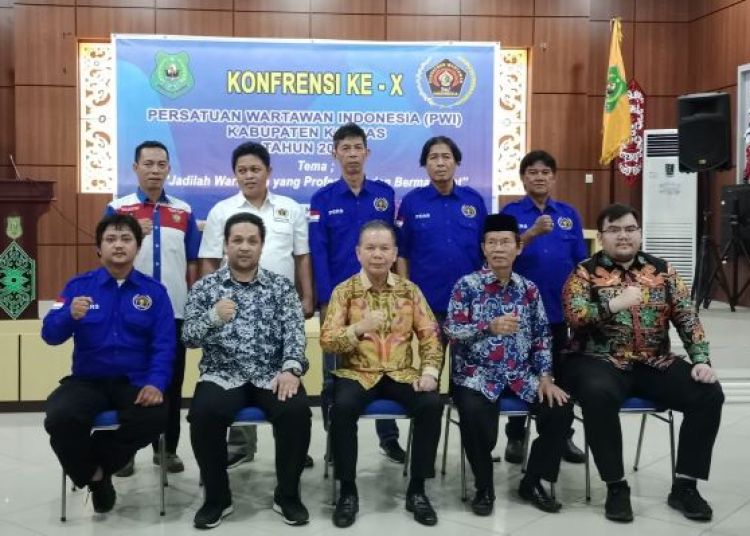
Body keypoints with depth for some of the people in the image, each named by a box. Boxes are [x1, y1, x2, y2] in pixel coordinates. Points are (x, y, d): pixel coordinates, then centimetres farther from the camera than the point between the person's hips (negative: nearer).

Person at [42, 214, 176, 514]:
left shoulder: (154, 291, 5)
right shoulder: (79, 285, 7)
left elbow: (164, 344, -2)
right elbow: (50, 334, -1)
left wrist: (156, 383, -20)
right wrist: (70, 315, -23)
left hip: (135, 381, 0)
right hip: (87, 380, 0)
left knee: (156, 417, -31)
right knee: (60, 418, -30)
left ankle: (96, 462, 0)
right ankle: (93, 474, 3)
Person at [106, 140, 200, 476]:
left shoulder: (184, 212, 9)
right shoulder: (117, 209, 4)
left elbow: (192, 264, 10)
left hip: (174, 311, 2)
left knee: (171, 382, 7)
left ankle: (168, 448, 19)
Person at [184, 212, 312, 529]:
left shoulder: (281, 287, 7)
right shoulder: (205, 287, 7)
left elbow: (294, 332, -4)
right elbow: (188, 338, -2)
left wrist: (291, 369, -23)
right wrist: (213, 317, -23)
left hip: (271, 375, 0)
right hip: (223, 375, 0)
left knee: (297, 410, -28)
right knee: (203, 414, -29)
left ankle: (288, 494, -5)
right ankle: (217, 497, -5)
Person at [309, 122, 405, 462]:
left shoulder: (385, 195, 4)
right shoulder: (323, 199, -1)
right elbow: (318, 253, -4)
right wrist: (325, 301, -10)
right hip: (337, 296, -1)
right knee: (335, 372, 7)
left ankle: (389, 437, 20)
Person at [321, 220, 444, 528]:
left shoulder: (409, 290, 7)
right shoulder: (344, 291, 1)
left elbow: (430, 336, 6)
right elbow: (326, 341, -6)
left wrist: (429, 371, -11)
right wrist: (358, 328, -23)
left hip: (401, 374, 2)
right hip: (357, 373, -2)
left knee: (432, 404, -25)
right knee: (342, 407, -32)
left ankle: (417, 490, -8)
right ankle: (348, 492, -14)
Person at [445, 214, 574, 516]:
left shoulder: (529, 289, 9)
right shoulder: (467, 285, -3)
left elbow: (542, 336, 9)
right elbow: (451, 331, -11)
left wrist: (545, 376, -4)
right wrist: (490, 326, -25)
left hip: (521, 376, 4)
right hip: (477, 375, -4)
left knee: (560, 409, -16)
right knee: (474, 413, -33)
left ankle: (532, 482, 7)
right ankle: (484, 488, -5)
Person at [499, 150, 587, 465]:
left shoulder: (569, 214, 7)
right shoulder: (510, 212, 0)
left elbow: (581, 261, 9)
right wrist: (534, 232, -29)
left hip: (561, 306, 2)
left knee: (561, 374, 9)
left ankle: (564, 437, 21)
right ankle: (515, 438, 19)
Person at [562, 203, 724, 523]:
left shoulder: (662, 270, 11)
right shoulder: (584, 273, 1)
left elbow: (687, 317, 6)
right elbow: (574, 318, -14)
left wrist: (701, 360, -8)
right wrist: (615, 304, -28)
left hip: (655, 364, 4)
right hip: (601, 363, -4)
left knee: (709, 393, -16)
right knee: (598, 395, -36)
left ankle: (684, 485, -4)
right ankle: (616, 486, -19)